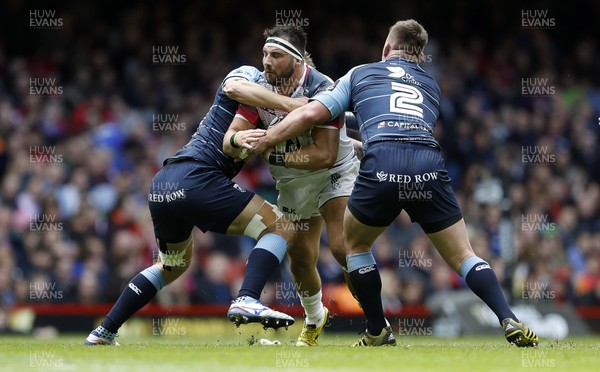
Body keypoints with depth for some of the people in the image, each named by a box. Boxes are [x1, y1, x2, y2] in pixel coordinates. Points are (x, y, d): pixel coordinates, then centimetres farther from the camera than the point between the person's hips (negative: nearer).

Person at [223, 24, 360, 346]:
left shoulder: (321, 89, -27)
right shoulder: (260, 88, -11)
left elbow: (325, 155, -33)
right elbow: (229, 141, -15)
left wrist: (276, 156, -32)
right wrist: (239, 140, -39)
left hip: (335, 173, -5)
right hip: (292, 183, 5)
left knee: (343, 247, -22)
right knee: (300, 258, 9)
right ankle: (314, 320, 36)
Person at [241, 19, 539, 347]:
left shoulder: (360, 74, 26)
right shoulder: (431, 86, 34)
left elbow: (310, 114, 17)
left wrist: (260, 143, 28)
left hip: (382, 166, -2)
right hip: (430, 166, 2)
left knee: (355, 243, 25)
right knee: (463, 256, 12)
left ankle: (378, 332, 24)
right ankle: (510, 323, -6)